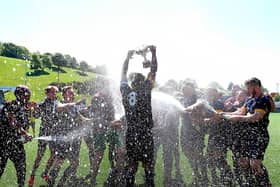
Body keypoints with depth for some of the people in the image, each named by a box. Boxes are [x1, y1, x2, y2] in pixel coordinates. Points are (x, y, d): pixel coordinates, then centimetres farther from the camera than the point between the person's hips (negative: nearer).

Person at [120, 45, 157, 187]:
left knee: (131, 165, 13)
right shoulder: (145, 90, -8)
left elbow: (123, 74, 16)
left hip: (130, 134, 4)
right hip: (145, 134, -4)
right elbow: (153, 70, -2)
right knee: (148, 165, 6)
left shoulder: (125, 91, 1)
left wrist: (128, 57, 24)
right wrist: (153, 53, 6)